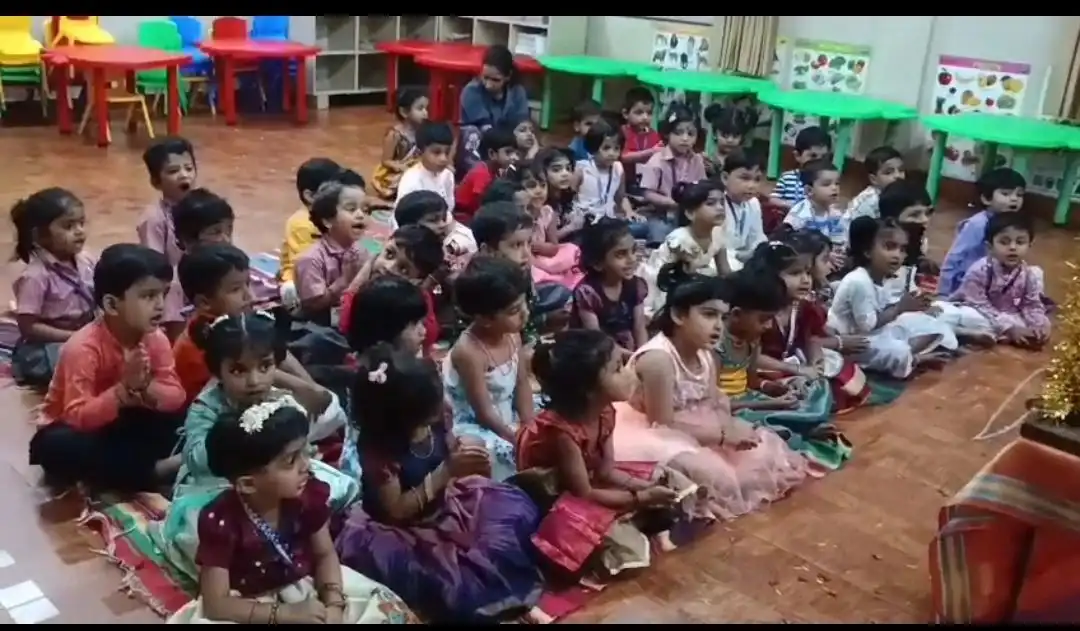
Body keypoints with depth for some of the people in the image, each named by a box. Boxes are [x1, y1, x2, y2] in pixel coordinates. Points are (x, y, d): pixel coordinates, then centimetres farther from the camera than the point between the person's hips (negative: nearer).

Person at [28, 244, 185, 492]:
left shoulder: (156, 339, -12)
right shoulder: (83, 347, -28)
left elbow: (176, 398, -16)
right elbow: (79, 417, -34)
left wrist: (145, 388, -35)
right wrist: (124, 388, -45)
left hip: (116, 427, 4)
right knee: (59, 446, -39)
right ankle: (154, 471, -24)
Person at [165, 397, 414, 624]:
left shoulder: (308, 494, -14)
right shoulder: (221, 520, -25)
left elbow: (325, 554, -1)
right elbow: (216, 604, -22)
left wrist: (333, 604, -18)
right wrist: (287, 613, -26)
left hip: (306, 591, 3)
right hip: (250, 610, -3)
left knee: (389, 610, -9)